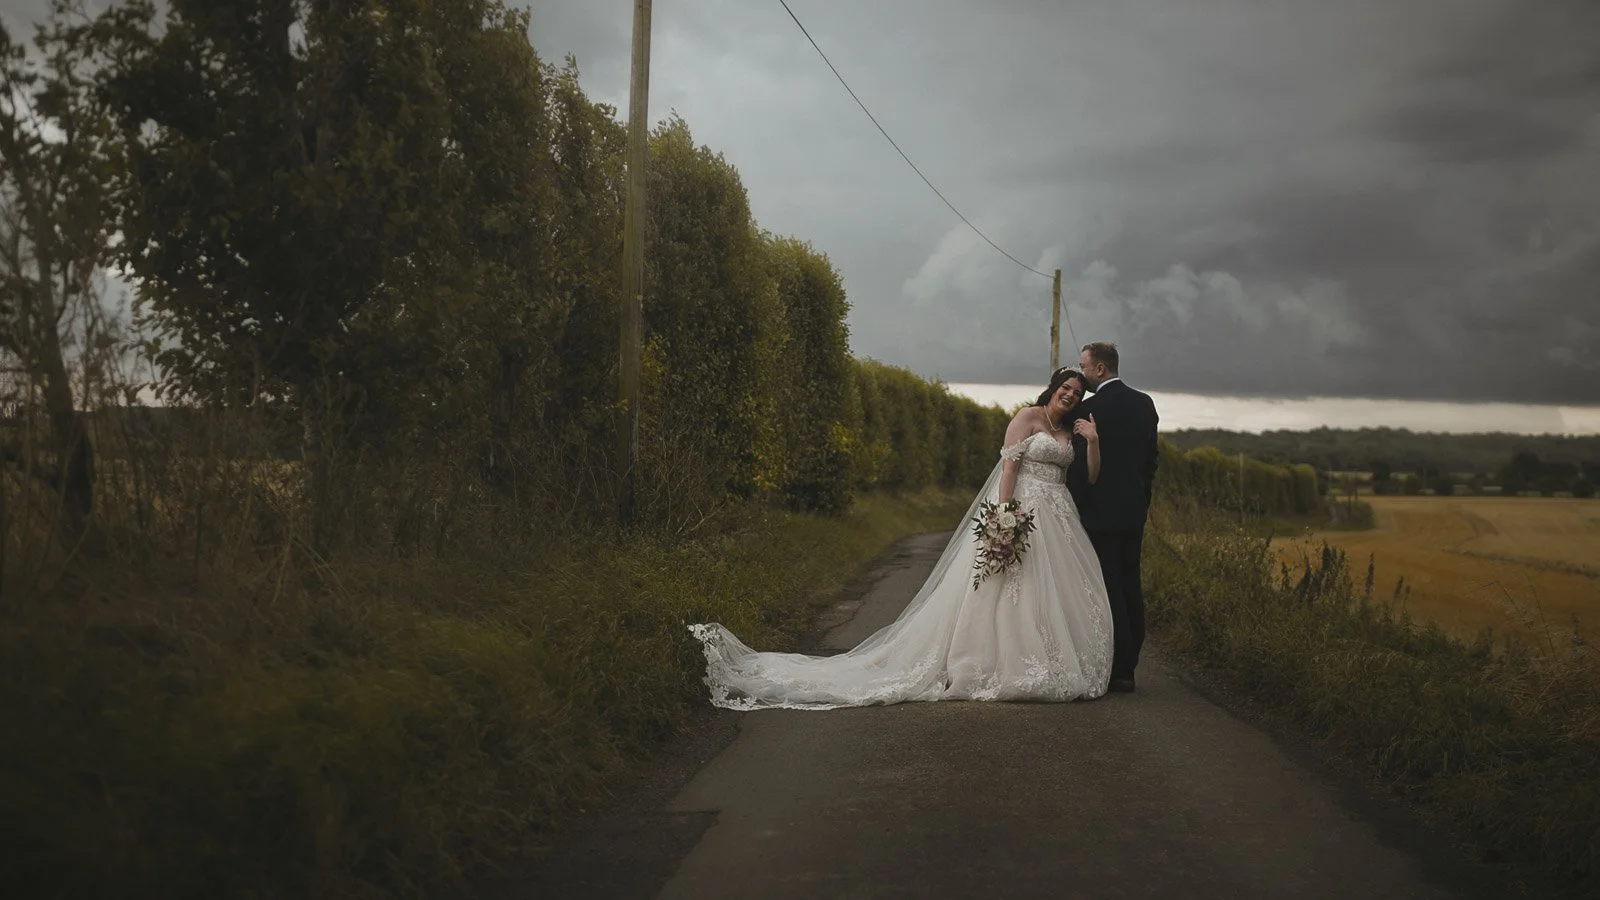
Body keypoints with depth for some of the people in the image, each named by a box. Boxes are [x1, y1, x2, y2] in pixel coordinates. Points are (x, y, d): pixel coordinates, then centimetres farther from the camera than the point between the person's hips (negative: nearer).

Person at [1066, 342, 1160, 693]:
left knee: (1109, 589, -3)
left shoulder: (1089, 409, -14)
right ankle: (1128, 665, 19)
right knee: (1131, 586, 12)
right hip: (1134, 509, 7)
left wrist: (1072, 509, -5)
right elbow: (1151, 456, 13)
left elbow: (1080, 466, -13)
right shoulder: (1144, 403, 8)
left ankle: (1118, 671, -1)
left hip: (1100, 510, -7)